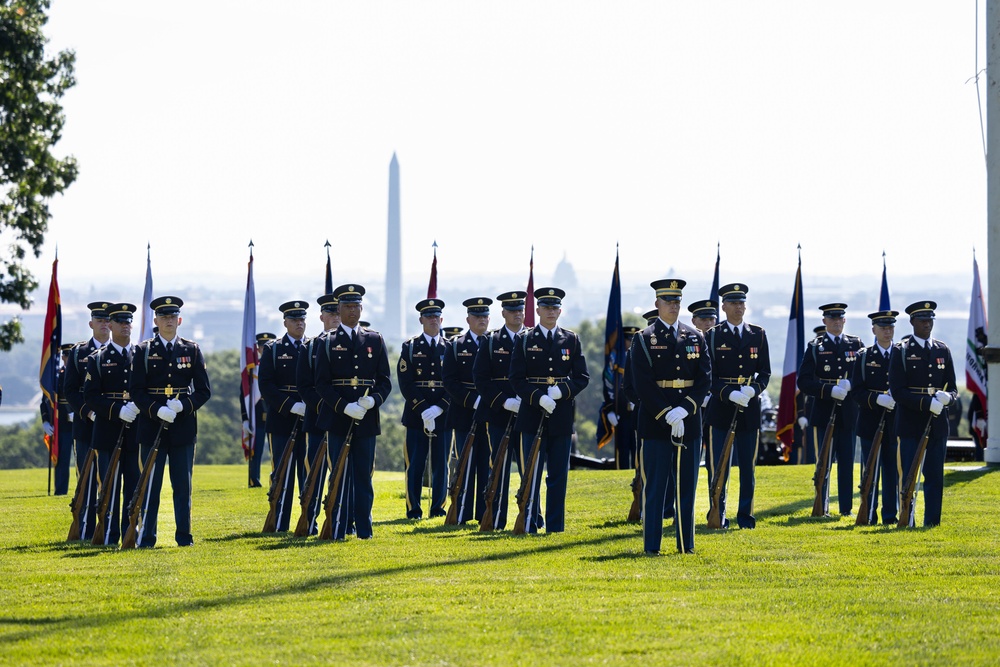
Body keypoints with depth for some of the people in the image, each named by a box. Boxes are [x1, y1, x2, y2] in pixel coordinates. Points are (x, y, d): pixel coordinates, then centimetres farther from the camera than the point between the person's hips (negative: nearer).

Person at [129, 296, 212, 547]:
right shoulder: (143, 351, 4)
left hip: (183, 428, 1)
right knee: (150, 484, 1)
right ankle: (146, 537, 4)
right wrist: (157, 410, -17)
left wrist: (182, 405, -13)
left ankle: (184, 536, 9)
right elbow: (136, 391, -1)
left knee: (183, 484, 3)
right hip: (152, 427, -1)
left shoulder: (192, 350, 7)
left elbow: (204, 390, 5)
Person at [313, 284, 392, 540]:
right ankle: (338, 530, 3)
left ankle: (364, 529, 8)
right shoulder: (328, 342, 3)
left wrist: (373, 400, -13)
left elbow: (385, 380, 8)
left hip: (366, 420, 2)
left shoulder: (375, 340, 9)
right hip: (337, 419, -2)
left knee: (364, 477, 4)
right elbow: (322, 383, -2)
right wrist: (345, 407, -16)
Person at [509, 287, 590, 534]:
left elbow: (583, 377, 5)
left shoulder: (571, 340, 9)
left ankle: (555, 527, 8)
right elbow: (517, 379, -2)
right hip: (533, 416, -2)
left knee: (559, 474, 4)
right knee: (531, 473, 0)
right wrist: (539, 398, -17)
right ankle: (529, 526, 3)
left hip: (562, 417, 2)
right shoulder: (524, 340, 3)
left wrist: (562, 390, -13)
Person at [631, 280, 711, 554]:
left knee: (687, 485, 6)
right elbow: (643, 385, -8)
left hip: (689, 422, 4)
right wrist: (668, 416, -15)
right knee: (654, 486, -3)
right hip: (655, 423, -4)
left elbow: (705, 378, 3)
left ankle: (686, 543, 11)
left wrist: (684, 410, -11)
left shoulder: (695, 338, 10)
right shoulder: (644, 339, -1)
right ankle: (651, 545, 0)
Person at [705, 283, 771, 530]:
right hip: (720, 408, -2)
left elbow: (765, 372, 7)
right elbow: (709, 375, -3)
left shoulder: (758, 334, 8)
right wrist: (730, 394, -19)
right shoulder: (713, 336, 1)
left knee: (748, 467, 6)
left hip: (750, 409, 2)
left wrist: (753, 389, -14)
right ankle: (718, 516, 6)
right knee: (718, 466, -2)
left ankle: (746, 516, 14)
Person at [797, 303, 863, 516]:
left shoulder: (856, 344, 10)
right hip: (823, 412, -2)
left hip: (849, 412, 2)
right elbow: (803, 382, -5)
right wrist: (830, 390, -17)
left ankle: (846, 508, 9)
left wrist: (850, 385, -13)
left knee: (847, 462, 4)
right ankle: (822, 508, 4)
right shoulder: (815, 347, 3)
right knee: (823, 462, -1)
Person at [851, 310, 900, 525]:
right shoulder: (864, 357, 4)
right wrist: (878, 399, -19)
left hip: (895, 424, 1)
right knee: (870, 471, 1)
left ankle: (890, 515, 9)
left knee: (893, 471, 3)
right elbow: (856, 391, -3)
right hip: (870, 423, -1)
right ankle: (869, 515, 7)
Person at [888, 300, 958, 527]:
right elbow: (897, 391, -9)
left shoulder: (942, 351, 11)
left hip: (937, 424, 4)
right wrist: (927, 403, -19)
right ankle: (907, 523, 1)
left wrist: (946, 397, -11)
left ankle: (932, 522, 8)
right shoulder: (901, 351, -1)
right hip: (910, 423, -4)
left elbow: (953, 388, 13)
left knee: (935, 476, 3)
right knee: (908, 474, -3)